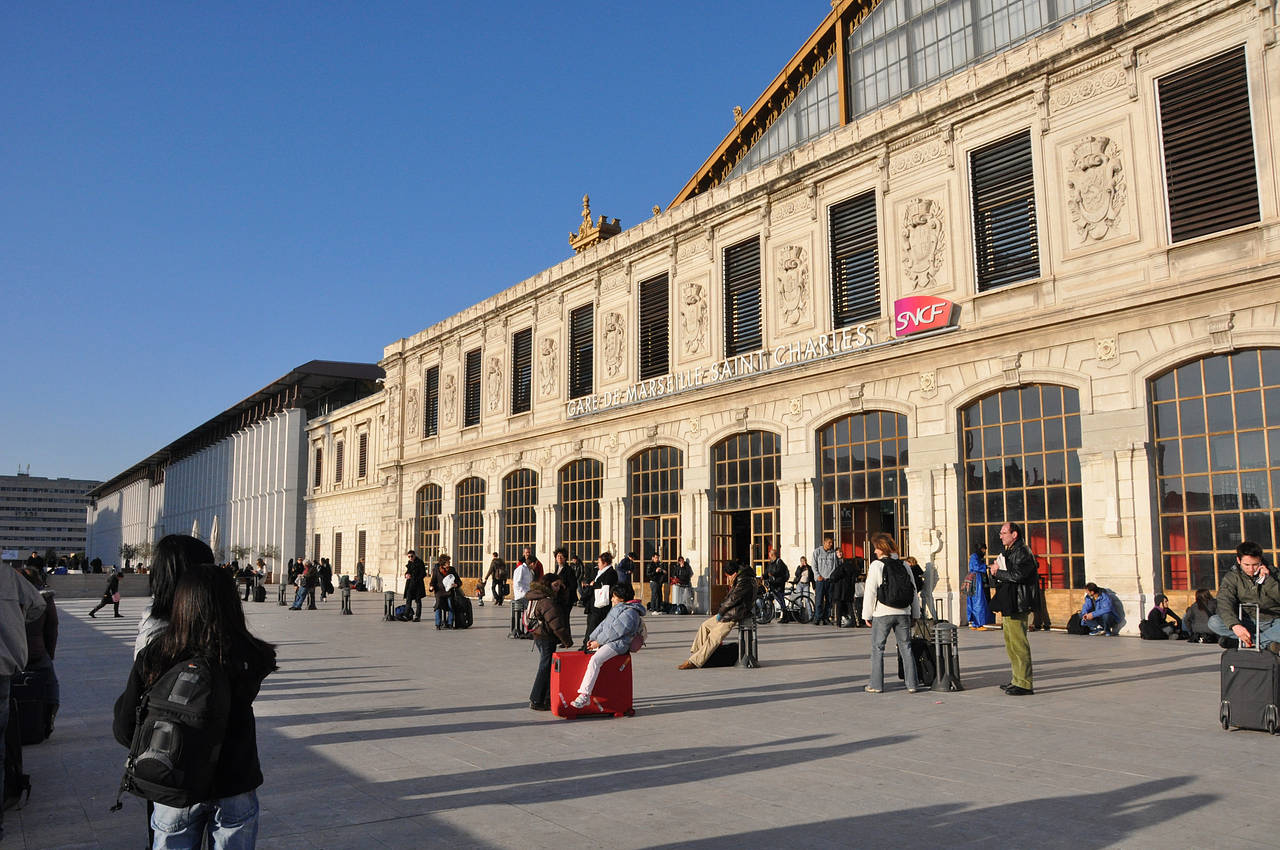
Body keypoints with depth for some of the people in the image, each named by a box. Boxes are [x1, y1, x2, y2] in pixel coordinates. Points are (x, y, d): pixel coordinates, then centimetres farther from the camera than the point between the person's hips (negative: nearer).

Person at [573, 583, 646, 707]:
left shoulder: (630, 613, -14)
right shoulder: (617, 607, 18)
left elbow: (615, 632, -19)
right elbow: (604, 624, 18)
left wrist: (598, 642, -13)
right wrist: (592, 638, 7)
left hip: (617, 644, -11)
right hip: (606, 641, 11)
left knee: (595, 660, -30)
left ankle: (584, 695, -33)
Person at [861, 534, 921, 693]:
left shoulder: (876, 566, -8)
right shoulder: (904, 566, 8)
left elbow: (870, 592, -10)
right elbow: (914, 591, 11)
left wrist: (867, 615, -3)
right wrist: (915, 613, 18)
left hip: (882, 614, -4)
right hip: (903, 613, 5)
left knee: (877, 648, 4)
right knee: (906, 647, 10)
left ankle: (876, 684, 5)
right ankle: (912, 684, 9)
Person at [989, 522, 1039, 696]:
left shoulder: (1022, 552, -12)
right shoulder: (1010, 551, 19)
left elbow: (1017, 575, -24)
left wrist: (997, 572, -11)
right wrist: (995, 571, 2)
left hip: (1017, 606, -11)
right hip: (1009, 606, 11)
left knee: (1018, 642, -9)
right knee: (1010, 642, 15)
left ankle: (1024, 684, -6)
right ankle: (1017, 680, 24)